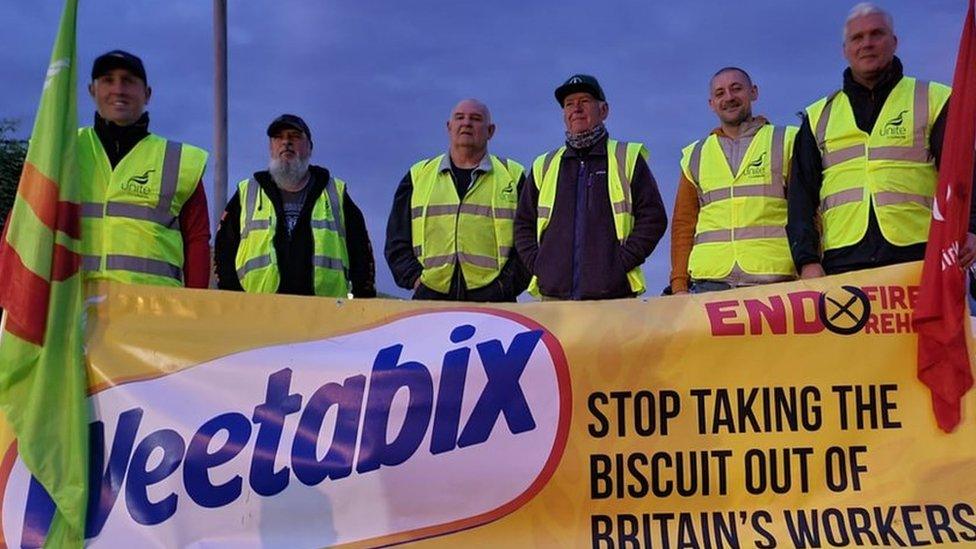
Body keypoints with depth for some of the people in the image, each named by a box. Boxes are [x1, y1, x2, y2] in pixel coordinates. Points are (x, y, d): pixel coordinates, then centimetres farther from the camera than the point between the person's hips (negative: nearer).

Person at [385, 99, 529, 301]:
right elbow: (397, 240, 17)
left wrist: (507, 284, -5)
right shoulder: (418, 176, 19)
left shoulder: (512, 176, 14)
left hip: (492, 300, -1)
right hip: (430, 298, 1)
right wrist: (415, 277, 1)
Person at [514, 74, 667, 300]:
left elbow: (653, 217, 4)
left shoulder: (628, 159, 11)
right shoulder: (544, 166, 20)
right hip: (554, 295, 3)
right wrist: (537, 265, 5)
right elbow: (523, 224, 22)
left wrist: (622, 262, -7)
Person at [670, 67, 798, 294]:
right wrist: (679, 284, 7)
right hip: (710, 281, 2)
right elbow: (683, 224, 18)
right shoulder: (695, 156, 19)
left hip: (774, 280, -2)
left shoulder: (787, 142, 12)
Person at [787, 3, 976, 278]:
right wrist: (807, 260, -1)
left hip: (919, 257, -1)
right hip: (842, 262, 1)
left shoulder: (933, 100, 14)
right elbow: (801, 195, 14)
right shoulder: (819, 117, 20)